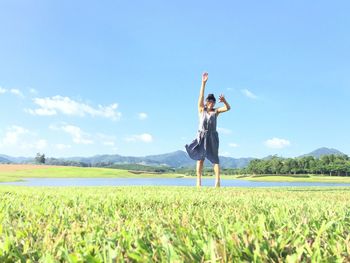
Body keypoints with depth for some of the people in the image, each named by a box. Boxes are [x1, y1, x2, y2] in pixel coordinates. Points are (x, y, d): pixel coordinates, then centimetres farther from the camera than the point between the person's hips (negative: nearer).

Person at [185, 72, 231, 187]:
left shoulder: (215, 111, 9)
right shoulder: (201, 109, 6)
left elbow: (228, 108, -4)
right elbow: (201, 97, -5)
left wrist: (224, 101, -26)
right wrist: (203, 83, -15)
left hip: (212, 137, 0)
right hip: (201, 136, 0)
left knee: (215, 158, -6)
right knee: (200, 159, -3)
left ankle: (217, 181, -12)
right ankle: (198, 181, -5)